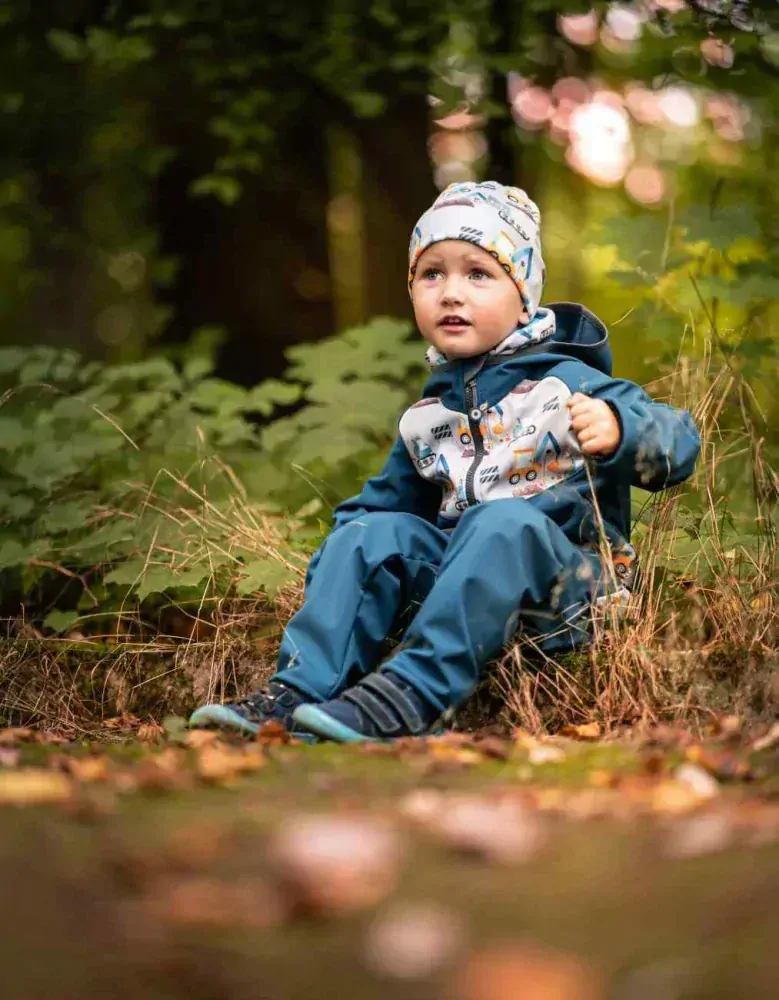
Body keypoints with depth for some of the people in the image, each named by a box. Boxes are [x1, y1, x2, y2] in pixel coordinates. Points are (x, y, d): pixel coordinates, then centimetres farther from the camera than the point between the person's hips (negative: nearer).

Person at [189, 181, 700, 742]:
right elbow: (390, 495, 27)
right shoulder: (431, 414, 17)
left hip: (568, 581, -5)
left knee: (502, 520, -34)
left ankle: (407, 696, -46)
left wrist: (617, 431, -34)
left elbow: (678, 444, -11)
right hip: (464, 574, 6)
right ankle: (300, 690, -24)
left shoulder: (567, 384, -1)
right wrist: (336, 571, 11)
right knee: (374, 531, -14)